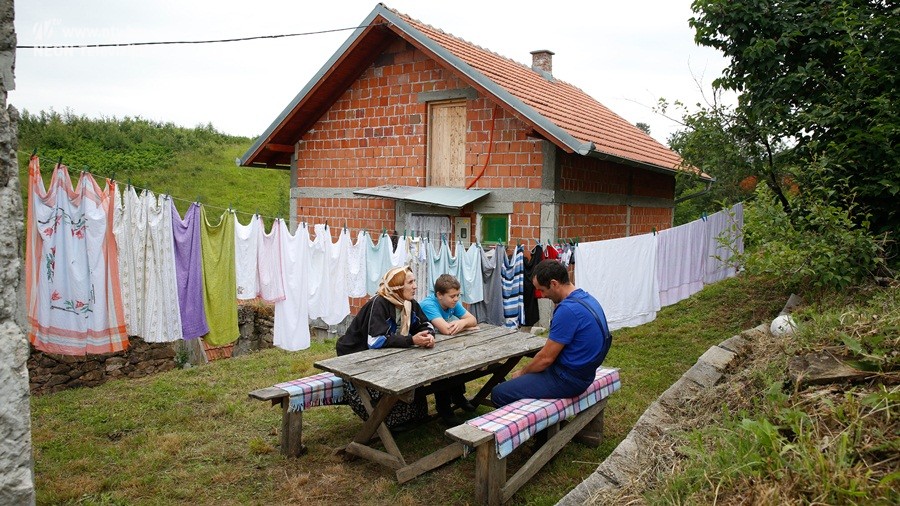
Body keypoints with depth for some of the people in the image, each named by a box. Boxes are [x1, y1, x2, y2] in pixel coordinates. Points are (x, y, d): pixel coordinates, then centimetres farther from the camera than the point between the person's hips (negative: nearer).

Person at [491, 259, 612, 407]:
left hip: (568, 379, -10)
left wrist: (522, 373, 0)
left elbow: (546, 358, -19)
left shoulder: (567, 309, -25)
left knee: (498, 394, -9)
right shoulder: (586, 298, 6)